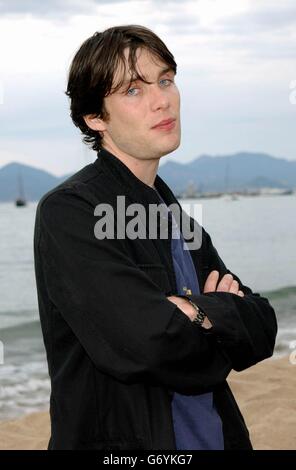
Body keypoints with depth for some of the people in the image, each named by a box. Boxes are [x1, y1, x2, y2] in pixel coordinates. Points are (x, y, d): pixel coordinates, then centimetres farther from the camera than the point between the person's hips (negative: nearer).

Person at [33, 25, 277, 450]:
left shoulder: (177, 221, 8)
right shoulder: (68, 211, -16)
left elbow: (263, 330, 1)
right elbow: (145, 343, -26)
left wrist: (201, 312, -17)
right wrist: (224, 310, -9)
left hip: (215, 435, 7)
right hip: (120, 436, -7)